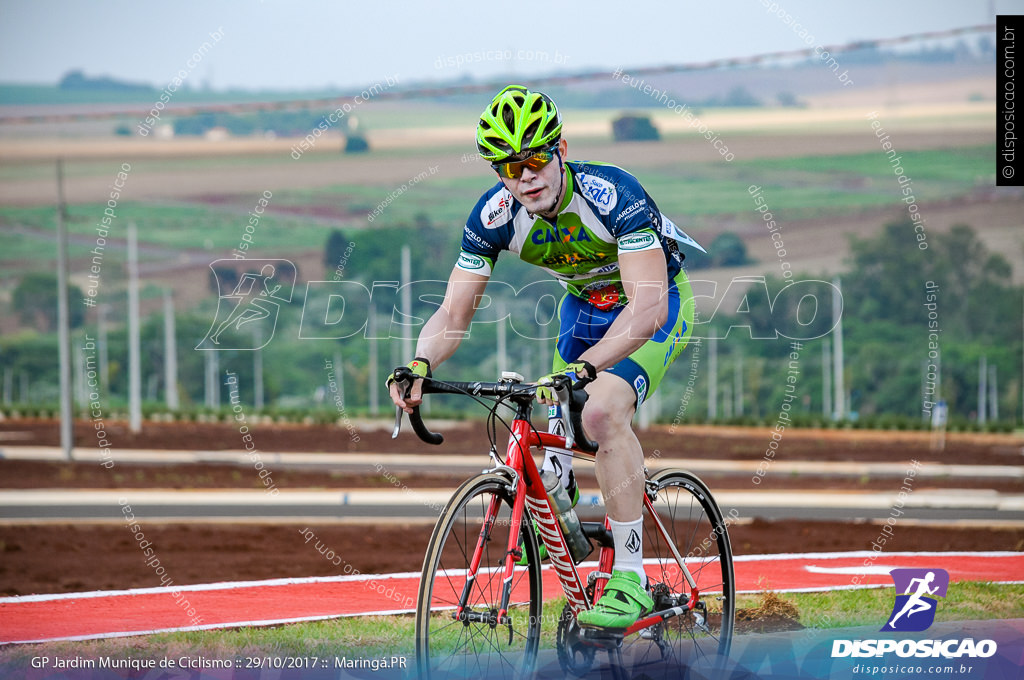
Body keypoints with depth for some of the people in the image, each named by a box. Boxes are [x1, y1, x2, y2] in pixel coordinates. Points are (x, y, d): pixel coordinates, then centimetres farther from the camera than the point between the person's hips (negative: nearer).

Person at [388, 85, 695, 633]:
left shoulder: (612, 194, -35)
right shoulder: (494, 216, -20)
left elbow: (646, 307, -43)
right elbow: (454, 312, -17)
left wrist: (583, 367, -56)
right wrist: (420, 364, -38)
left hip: (657, 304, -6)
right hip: (584, 304, 6)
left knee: (602, 410, -28)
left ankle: (630, 580, -24)